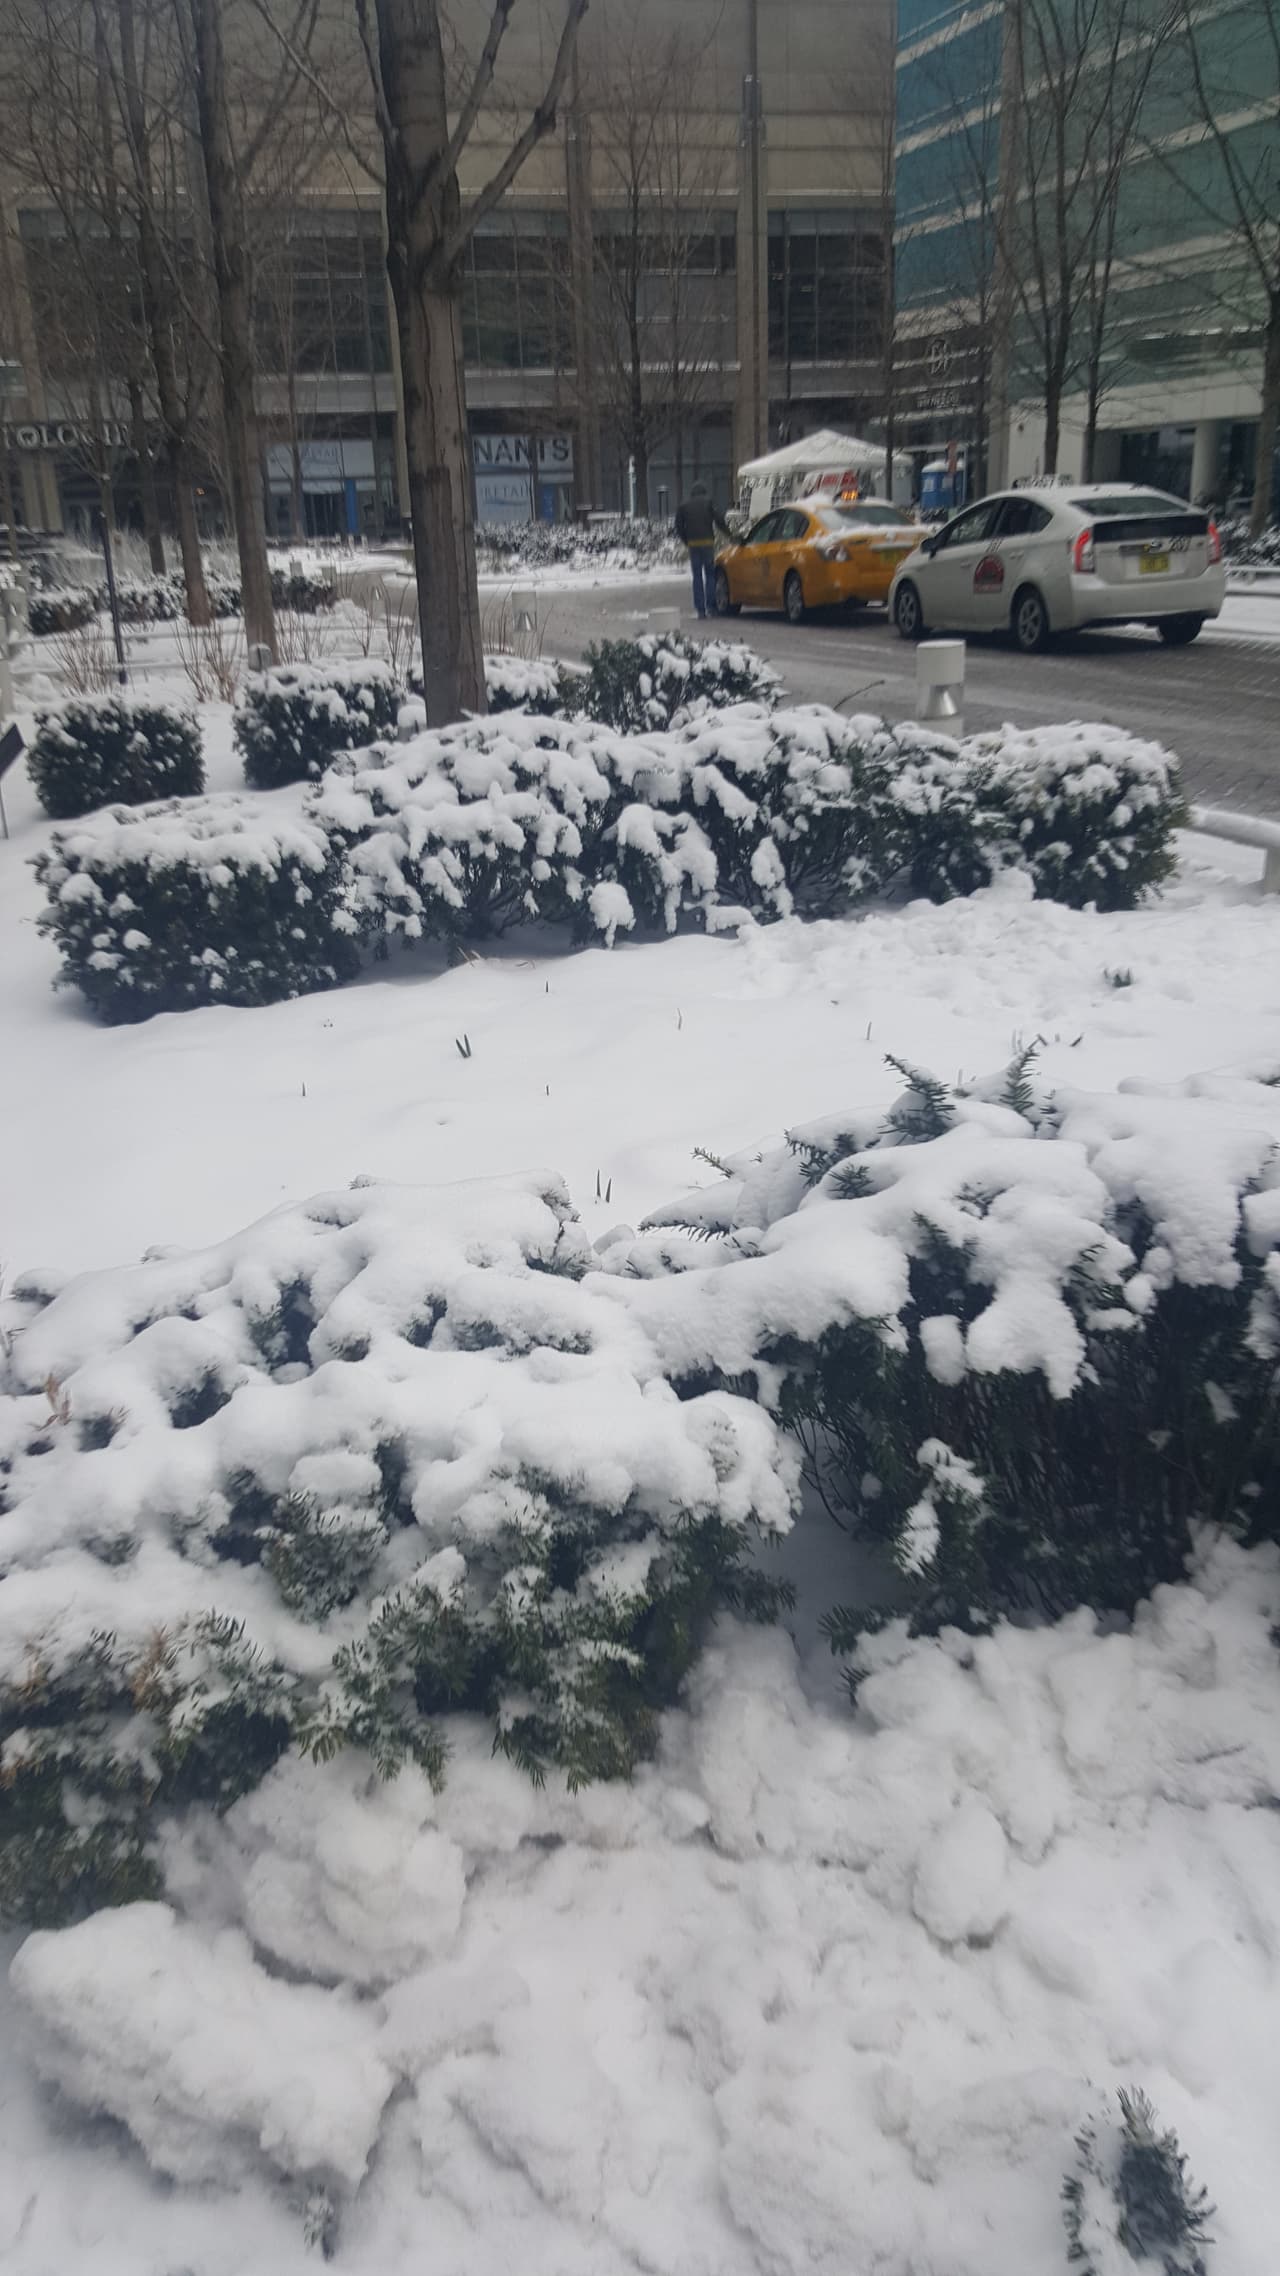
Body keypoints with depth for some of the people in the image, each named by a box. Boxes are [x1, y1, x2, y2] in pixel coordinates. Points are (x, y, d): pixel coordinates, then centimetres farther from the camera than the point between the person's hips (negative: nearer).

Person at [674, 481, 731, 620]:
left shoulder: (683, 504, 10)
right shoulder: (709, 502, 3)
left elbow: (679, 526, 11)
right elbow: (719, 520, -2)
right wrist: (728, 534, 12)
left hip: (693, 543, 2)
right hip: (707, 542, -2)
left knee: (697, 576, 4)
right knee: (710, 574, 5)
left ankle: (700, 609, 0)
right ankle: (710, 606, -4)